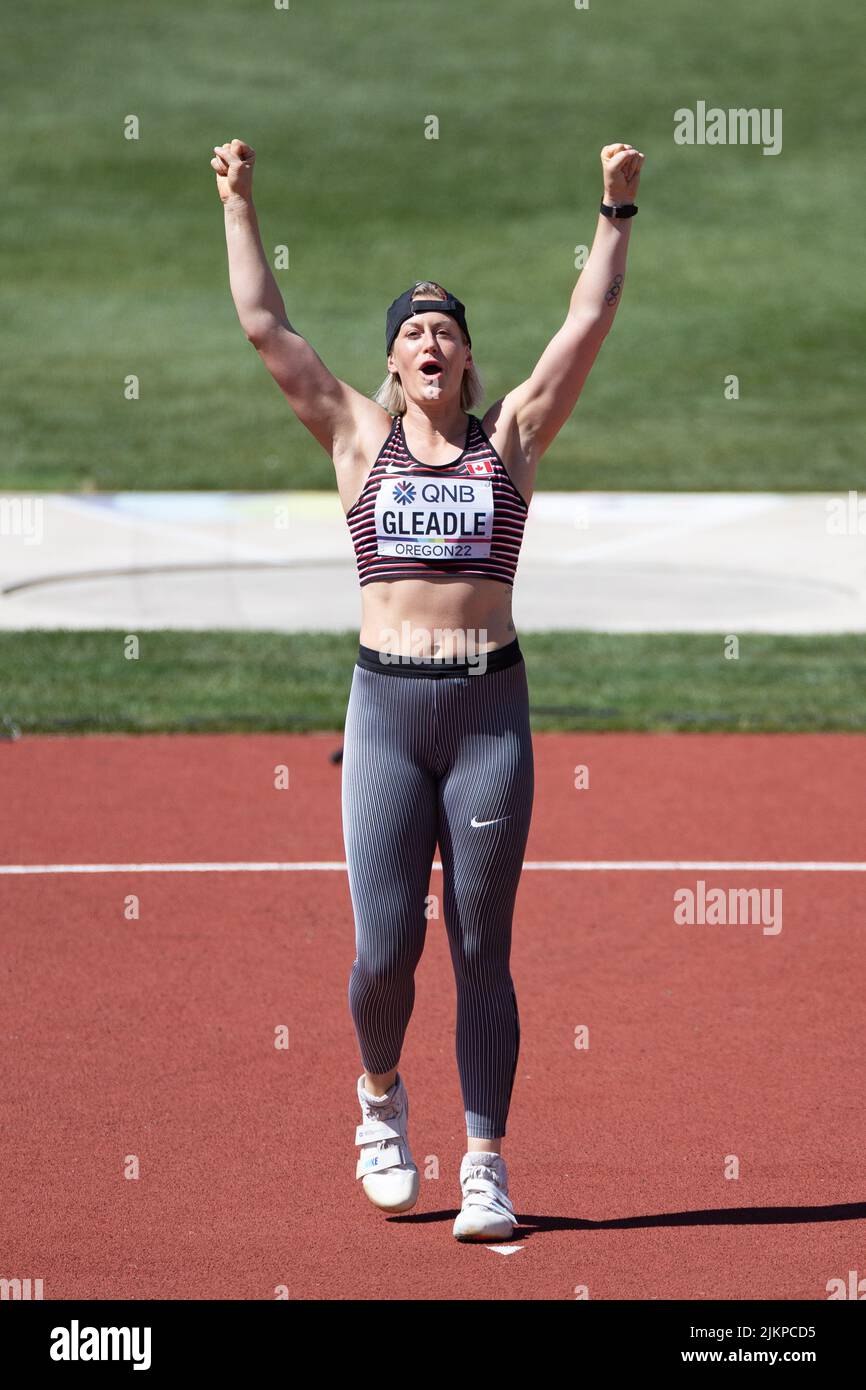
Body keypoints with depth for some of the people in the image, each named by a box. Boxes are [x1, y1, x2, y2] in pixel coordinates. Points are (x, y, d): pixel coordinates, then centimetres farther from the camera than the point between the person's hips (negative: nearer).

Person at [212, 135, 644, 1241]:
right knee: (384, 948, -4)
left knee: (481, 953, 1)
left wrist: (617, 213, 6)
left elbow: (589, 323, 8)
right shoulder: (360, 439, 10)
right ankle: (381, 1097, 26)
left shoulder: (509, 439, 10)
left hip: (492, 708, 0)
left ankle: (485, 1168, 6)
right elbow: (266, 328, 8)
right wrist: (238, 206, 8)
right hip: (386, 705, 0)